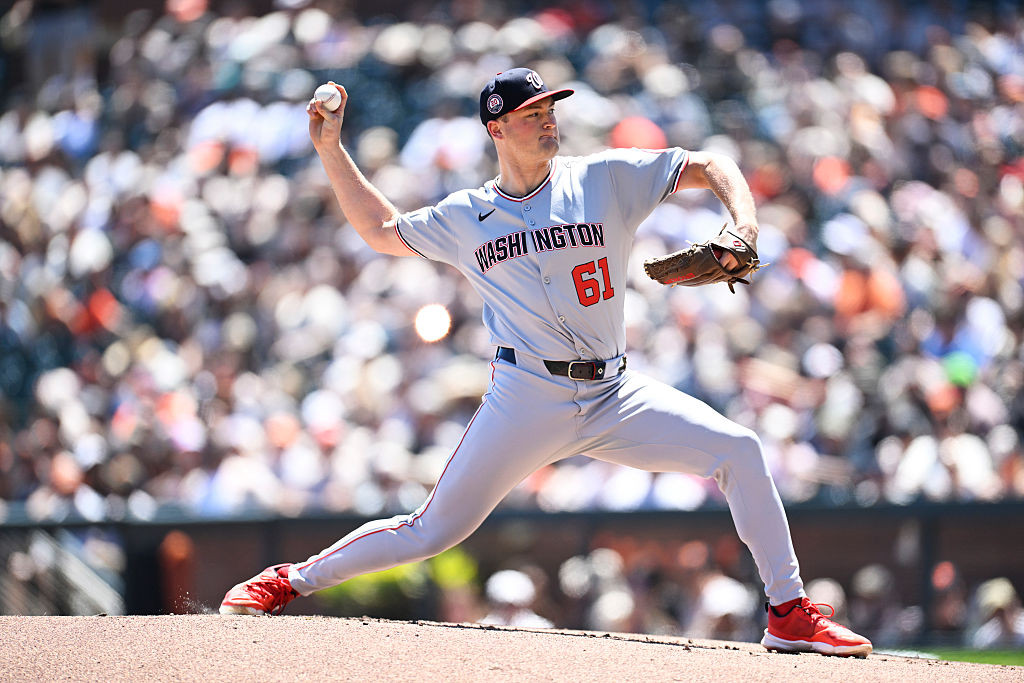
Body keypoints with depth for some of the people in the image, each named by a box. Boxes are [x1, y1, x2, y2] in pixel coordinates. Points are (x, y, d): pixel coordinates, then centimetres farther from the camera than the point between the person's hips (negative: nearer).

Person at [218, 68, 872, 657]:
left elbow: (712, 166, 3)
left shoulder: (607, 179, 4)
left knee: (739, 450, -16)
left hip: (615, 394, 1)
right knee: (433, 531, -3)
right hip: (528, 401, -1)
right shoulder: (465, 217, 8)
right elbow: (381, 229, 22)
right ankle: (293, 580, 17)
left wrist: (743, 228, -16)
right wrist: (331, 148, 15)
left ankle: (789, 612, -8)